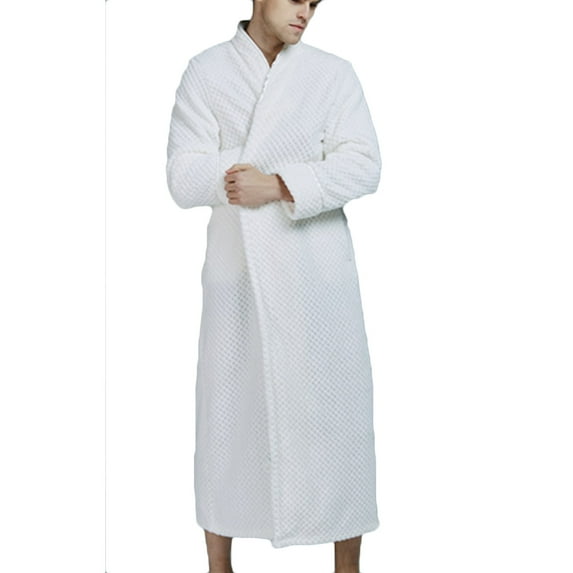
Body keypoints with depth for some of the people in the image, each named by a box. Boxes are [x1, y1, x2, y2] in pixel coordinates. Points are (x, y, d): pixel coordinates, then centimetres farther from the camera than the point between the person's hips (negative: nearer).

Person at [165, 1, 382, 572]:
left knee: (333, 403, 3)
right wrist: (245, 174, -15)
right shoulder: (206, 72, 4)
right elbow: (183, 176, -3)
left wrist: (280, 185, -17)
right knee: (227, 403, 7)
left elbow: (363, 165, -6)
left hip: (317, 266, 0)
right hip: (237, 267, 0)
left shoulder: (334, 73, 5)